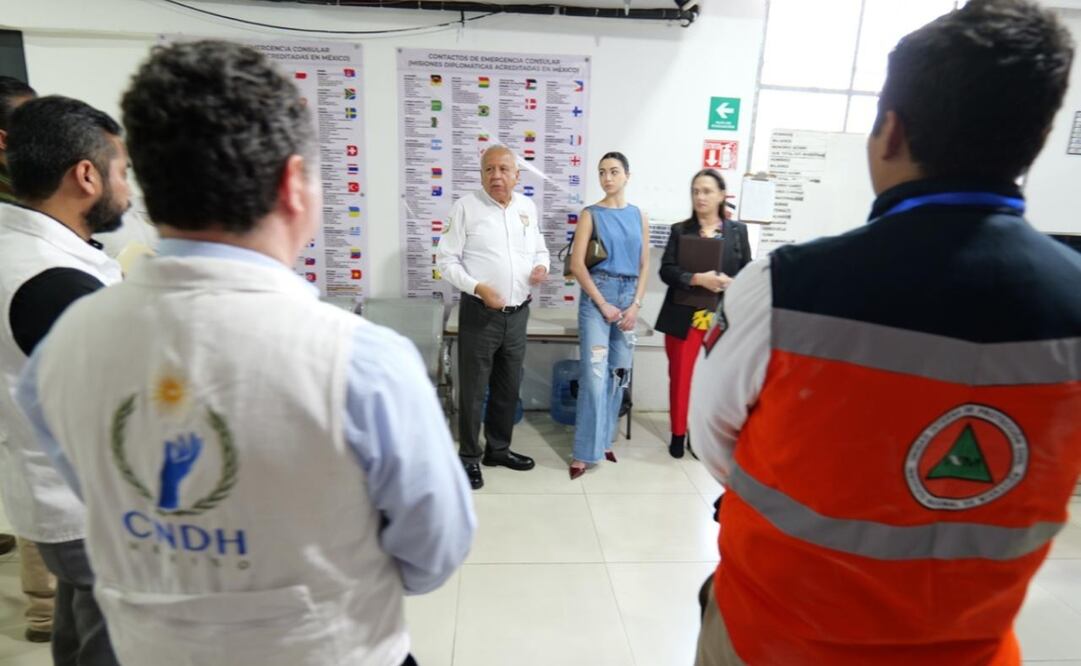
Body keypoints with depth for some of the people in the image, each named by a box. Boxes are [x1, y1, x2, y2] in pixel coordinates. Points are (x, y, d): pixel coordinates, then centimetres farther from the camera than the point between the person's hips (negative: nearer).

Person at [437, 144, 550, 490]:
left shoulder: (528, 207, 9)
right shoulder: (466, 206, -6)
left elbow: (539, 250, 19)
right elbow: (446, 260, -8)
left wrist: (541, 266, -5)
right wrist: (478, 288, -21)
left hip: (518, 313, 5)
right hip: (480, 313, -5)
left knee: (509, 386, 15)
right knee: (473, 388, 3)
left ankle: (499, 449, 32)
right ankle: (469, 457, 19)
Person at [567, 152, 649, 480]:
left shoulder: (640, 216, 9)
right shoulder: (591, 214, -2)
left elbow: (644, 265, 9)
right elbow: (577, 264, -8)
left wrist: (635, 304, -3)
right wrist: (603, 305, -11)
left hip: (630, 296, 4)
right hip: (597, 294, -4)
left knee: (619, 373, 9)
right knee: (594, 374, -7)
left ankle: (604, 439, 23)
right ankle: (585, 452, 0)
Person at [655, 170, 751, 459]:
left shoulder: (738, 231, 6)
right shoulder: (680, 230, 4)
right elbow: (667, 271, -5)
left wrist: (731, 284, -16)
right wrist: (697, 279, -20)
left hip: (721, 319, 1)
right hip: (684, 318, 0)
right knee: (680, 377, 7)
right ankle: (678, 433, 22)